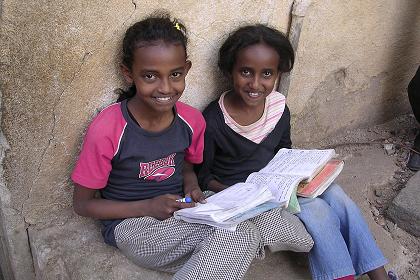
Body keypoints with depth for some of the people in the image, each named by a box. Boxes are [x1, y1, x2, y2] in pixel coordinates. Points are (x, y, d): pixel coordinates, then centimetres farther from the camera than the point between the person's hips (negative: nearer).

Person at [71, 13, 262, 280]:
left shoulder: (192, 120, -6)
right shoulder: (106, 130, -19)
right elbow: (83, 203, -8)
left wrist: (191, 184, -7)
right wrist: (147, 207, -18)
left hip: (179, 214, 5)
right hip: (131, 223, -5)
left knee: (245, 234, -26)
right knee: (243, 238, -26)